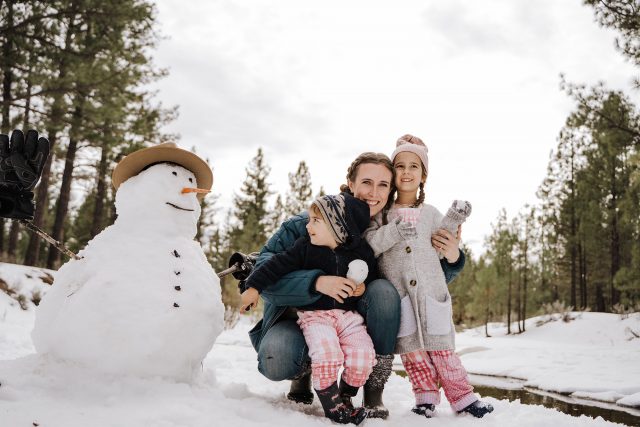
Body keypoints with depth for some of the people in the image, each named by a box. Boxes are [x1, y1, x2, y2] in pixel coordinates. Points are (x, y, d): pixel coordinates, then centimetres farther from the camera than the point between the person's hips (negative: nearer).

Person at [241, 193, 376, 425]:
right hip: (314, 314, -2)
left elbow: (373, 276, 16)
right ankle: (332, 405, -6)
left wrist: (364, 287, -5)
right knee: (326, 354, -26)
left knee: (363, 353, -16)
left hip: (348, 314, 2)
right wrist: (254, 286, -10)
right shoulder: (305, 247, -1)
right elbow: (279, 264, -4)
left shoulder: (362, 251, 2)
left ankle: (346, 397, 9)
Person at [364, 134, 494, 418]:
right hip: (397, 294, -1)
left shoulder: (430, 214, 11)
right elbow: (368, 244, -6)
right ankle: (426, 396, 14)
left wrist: (453, 221, 0)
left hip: (430, 291, 1)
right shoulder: (381, 213, 5)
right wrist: (394, 232, -21)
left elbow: (443, 249, 12)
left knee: (442, 347, 2)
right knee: (411, 348, 1)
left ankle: (462, 397, 12)